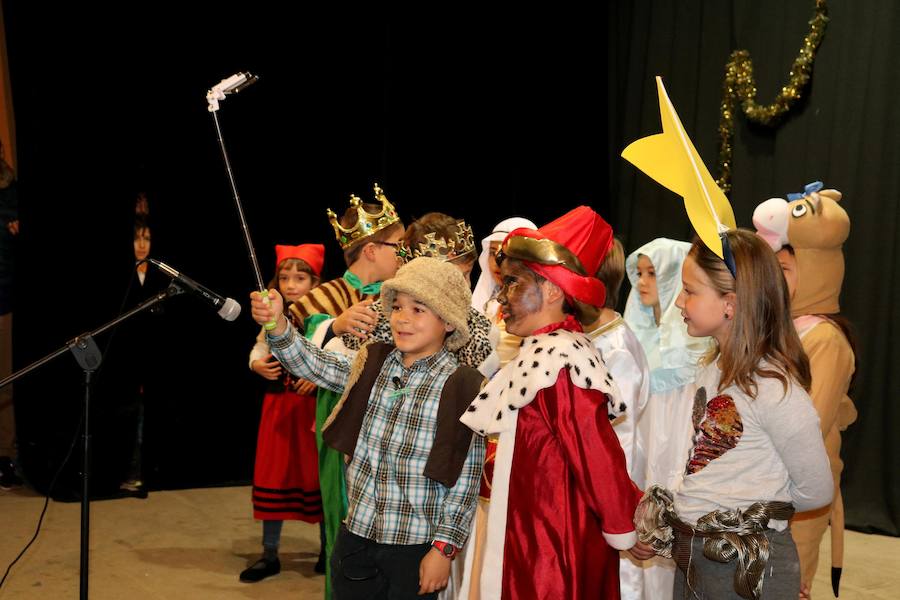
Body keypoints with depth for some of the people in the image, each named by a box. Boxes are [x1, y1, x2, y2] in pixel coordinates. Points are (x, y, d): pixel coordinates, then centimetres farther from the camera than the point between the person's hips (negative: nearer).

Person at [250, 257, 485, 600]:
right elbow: (313, 363, -7)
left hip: (415, 546, -4)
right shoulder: (372, 365, 4)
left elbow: (465, 480, -10)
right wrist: (277, 325, -24)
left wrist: (444, 548, -10)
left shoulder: (460, 388, -11)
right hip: (356, 536, 4)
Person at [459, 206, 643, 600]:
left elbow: (600, 457, -22)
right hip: (535, 542, 9)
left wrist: (623, 532, -13)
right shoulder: (543, 351, 8)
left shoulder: (555, 358, -21)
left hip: (552, 553, -9)